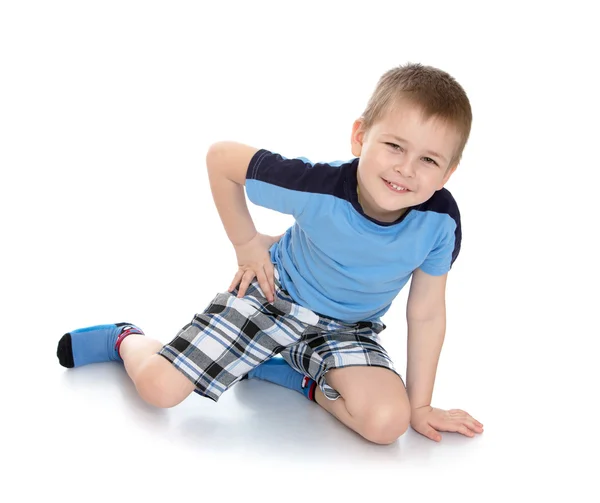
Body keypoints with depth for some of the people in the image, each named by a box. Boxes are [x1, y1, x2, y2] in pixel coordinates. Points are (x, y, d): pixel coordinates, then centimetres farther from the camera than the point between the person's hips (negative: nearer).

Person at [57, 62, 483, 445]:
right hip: (273, 294, -2)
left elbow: (426, 314, -11)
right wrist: (247, 245, -10)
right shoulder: (317, 186, -34)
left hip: (345, 329, 3)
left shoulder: (441, 221, -26)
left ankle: (305, 381, 6)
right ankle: (125, 340, 28)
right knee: (159, 388, -8)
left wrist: (419, 405, -5)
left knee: (387, 422, -23)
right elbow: (221, 157, -17)